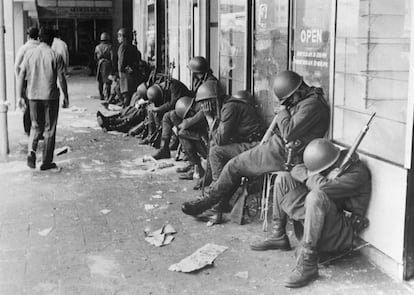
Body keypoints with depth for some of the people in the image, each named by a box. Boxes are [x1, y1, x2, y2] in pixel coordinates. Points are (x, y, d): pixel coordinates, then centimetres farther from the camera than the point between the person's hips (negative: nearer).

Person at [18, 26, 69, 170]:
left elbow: (21, 76, 3)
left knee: (36, 126, 19)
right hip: (50, 96, -3)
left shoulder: (29, 54, 2)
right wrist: (66, 95, 8)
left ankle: (31, 151, -5)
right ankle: (46, 162, 12)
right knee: (49, 129, 8)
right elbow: (61, 79, -5)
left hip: (33, 96, 3)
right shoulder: (55, 56, -7)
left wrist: (21, 96, 11)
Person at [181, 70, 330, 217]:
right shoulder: (311, 98, 10)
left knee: (234, 166, -2)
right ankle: (222, 201, 17)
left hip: (284, 154, -11)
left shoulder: (312, 105, -24)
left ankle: (209, 201, 14)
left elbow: (289, 132, -28)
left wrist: (282, 111, -14)